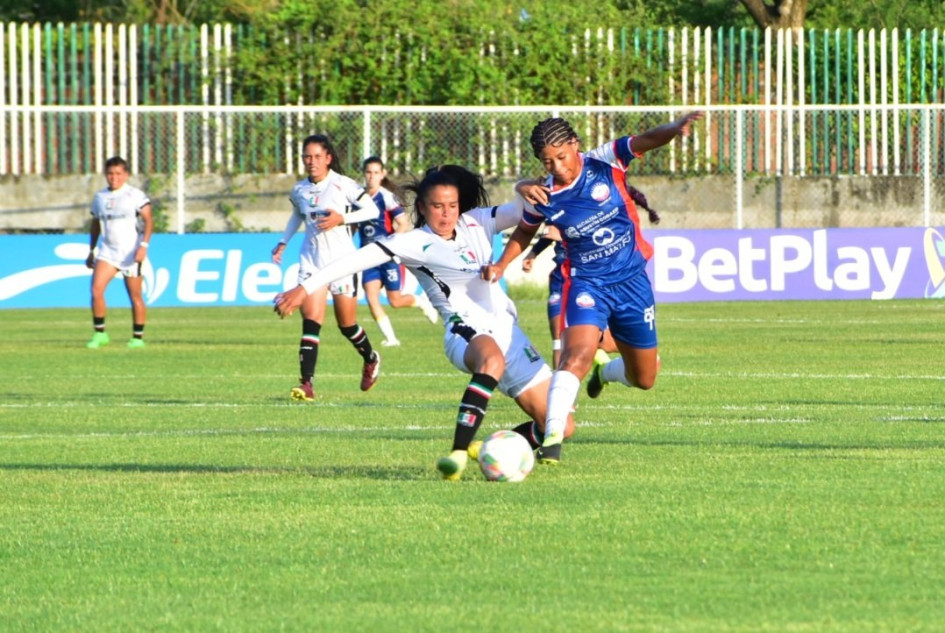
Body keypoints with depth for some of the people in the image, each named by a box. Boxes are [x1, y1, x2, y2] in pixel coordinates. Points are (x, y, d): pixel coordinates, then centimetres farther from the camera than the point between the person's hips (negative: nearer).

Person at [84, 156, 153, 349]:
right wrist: (91, 251, 20)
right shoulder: (99, 198, 11)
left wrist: (144, 245, -21)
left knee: (135, 296, 2)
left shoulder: (136, 195, -5)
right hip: (107, 251, 4)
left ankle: (138, 337, 14)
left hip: (131, 252, -4)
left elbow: (148, 221, -10)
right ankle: (99, 333, -6)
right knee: (96, 289, -14)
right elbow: (95, 225, 22)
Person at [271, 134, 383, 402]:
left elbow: (372, 209, -6)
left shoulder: (343, 185, -9)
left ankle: (371, 360, 41)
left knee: (347, 324, 9)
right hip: (311, 260, 3)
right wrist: (283, 242, 17)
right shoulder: (299, 190, 5)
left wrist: (342, 218, -18)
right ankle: (306, 384, -21)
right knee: (311, 320, -14)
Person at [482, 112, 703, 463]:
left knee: (644, 378, 13)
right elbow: (524, 232, 14)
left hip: (632, 279, 2)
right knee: (578, 354, -30)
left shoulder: (605, 163, -11)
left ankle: (605, 372, 48)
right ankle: (551, 437, -34)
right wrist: (501, 265, 0)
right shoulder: (545, 197, -7)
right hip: (587, 284, -2)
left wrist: (674, 128, -44)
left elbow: (647, 140, -23)